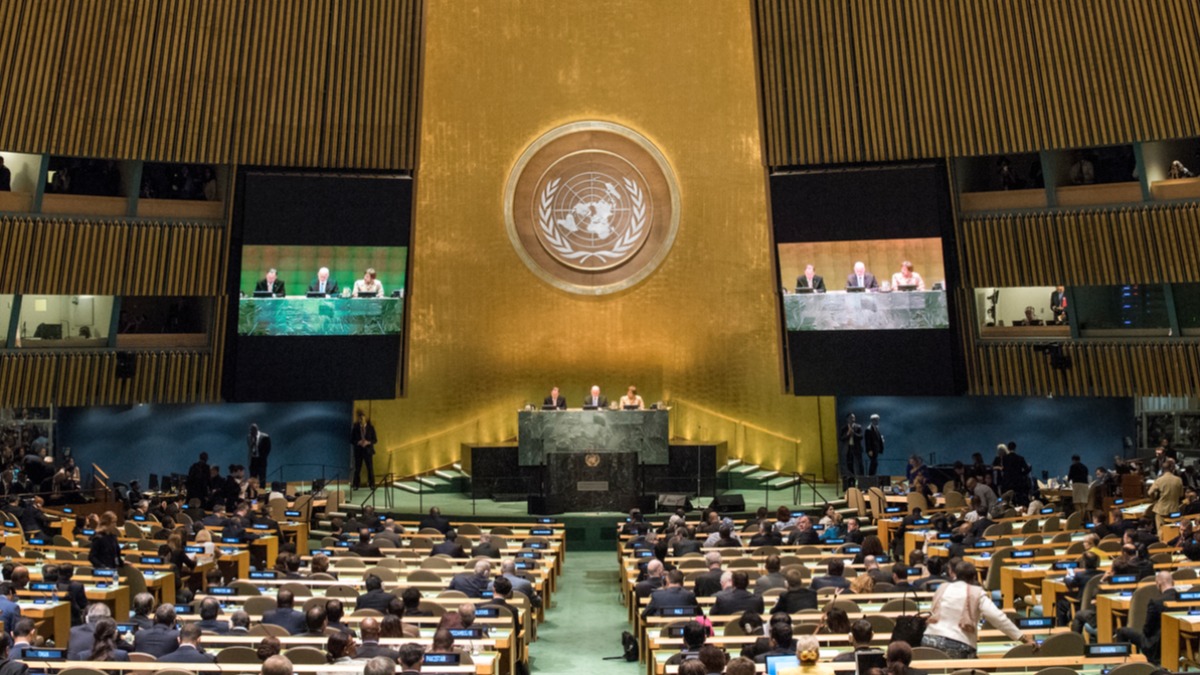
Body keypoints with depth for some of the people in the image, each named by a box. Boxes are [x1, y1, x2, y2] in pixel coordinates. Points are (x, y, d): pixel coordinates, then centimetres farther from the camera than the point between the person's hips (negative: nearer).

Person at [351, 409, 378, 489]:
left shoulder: (371, 427, 1)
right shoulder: (355, 428, 0)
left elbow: (375, 440, 3)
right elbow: (351, 440, 3)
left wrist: (368, 442, -15)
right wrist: (358, 442, -16)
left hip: (368, 450, 0)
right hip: (358, 451, 0)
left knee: (370, 468, 1)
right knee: (357, 468, 1)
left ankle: (372, 484, 11)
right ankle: (356, 485, 12)